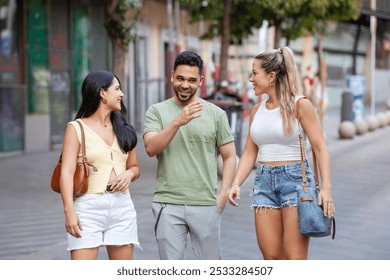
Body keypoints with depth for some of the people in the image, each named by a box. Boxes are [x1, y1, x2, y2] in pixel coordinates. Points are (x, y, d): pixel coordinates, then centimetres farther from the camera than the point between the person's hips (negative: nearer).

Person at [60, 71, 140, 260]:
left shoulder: (124, 130, 15)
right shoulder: (77, 128, -1)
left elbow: (135, 167, 22)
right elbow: (67, 172, -8)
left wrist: (129, 174, -2)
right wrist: (69, 211, -20)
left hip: (122, 206, 5)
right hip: (88, 206, -5)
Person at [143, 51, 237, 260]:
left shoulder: (216, 114, 6)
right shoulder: (156, 111, 4)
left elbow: (229, 156, 8)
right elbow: (151, 148, -11)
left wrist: (223, 194, -2)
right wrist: (177, 122, -22)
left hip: (207, 205, 1)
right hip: (168, 205, 0)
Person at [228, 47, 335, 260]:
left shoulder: (299, 105, -5)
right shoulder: (257, 110, 11)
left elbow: (320, 148, -8)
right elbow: (250, 153, 13)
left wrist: (326, 187, -18)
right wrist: (236, 183, -2)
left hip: (295, 179, -5)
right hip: (264, 181, 5)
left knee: (295, 260, -5)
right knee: (271, 258, 6)